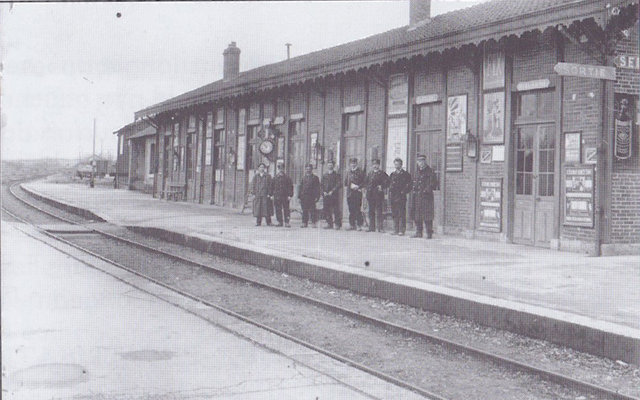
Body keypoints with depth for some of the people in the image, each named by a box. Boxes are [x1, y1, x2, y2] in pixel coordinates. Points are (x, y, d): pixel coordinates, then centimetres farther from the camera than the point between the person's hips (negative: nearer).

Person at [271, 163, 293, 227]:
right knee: (278, 210, 3)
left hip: (285, 197, -2)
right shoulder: (275, 178, 11)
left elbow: (290, 187, 1)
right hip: (277, 197, 2)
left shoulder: (287, 178, 3)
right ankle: (279, 222, 12)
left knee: (286, 210, -3)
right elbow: (272, 187, 14)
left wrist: (290, 195, -7)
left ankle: (287, 222, 0)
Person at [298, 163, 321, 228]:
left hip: (312, 197, -4)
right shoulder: (303, 178, 17)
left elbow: (317, 188, 0)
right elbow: (300, 188, 18)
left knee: (312, 210, -7)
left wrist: (317, 197, -9)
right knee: (304, 211, 6)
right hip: (304, 198, 4)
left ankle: (314, 223, -3)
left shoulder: (315, 178, 4)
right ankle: (304, 223, 11)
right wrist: (299, 196, 9)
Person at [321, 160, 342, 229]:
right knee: (327, 210, 3)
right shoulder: (324, 175, 17)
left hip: (334, 195, -4)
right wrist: (324, 192, -1)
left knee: (336, 210, -6)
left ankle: (338, 224, -2)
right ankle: (329, 224, 10)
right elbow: (322, 185, 15)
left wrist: (332, 191, -14)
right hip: (326, 195, 4)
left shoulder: (336, 175, 3)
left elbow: (338, 185, -5)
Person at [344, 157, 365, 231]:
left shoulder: (360, 172, 2)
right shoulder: (348, 172, 17)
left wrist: (358, 186, -16)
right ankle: (352, 225, 12)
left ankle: (359, 225, -5)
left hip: (357, 193, -4)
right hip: (349, 194, 5)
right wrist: (351, 185, -3)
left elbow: (363, 183, -1)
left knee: (357, 210, -8)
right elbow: (345, 183, 15)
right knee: (351, 210, 6)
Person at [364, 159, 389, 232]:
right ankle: (371, 228, 12)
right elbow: (366, 183, 23)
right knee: (371, 212, 7)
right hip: (370, 195, 5)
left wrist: (382, 187, -18)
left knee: (379, 212, -7)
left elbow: (387, 182, -6)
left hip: (379, 194, -5)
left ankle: (381, 228, -6)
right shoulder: (370, 174, 17)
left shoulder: (382, 173, 1)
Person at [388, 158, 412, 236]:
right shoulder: (392, 174, 18)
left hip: (401, 197, -5)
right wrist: (390, 195, 10)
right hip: (393, 197, 5)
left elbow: (408, 185, -1)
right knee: (394, 214, 6)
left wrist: (403, 192, -9)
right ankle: (396, 230, 11)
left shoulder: (405, 174, 2)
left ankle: (401, 230, -5)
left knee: (401, 214, -6)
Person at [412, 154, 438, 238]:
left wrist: (427, 190, -14)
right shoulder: (417, 172, 18)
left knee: (427, 215, -8)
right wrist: (414, 190, 11)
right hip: (417, 196, 7)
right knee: (417, 215, 7)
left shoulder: (430, 171, -2)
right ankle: (418, 232, 14)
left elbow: (434, 184, -6)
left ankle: (429, 233, -4)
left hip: (426, 196, -7)